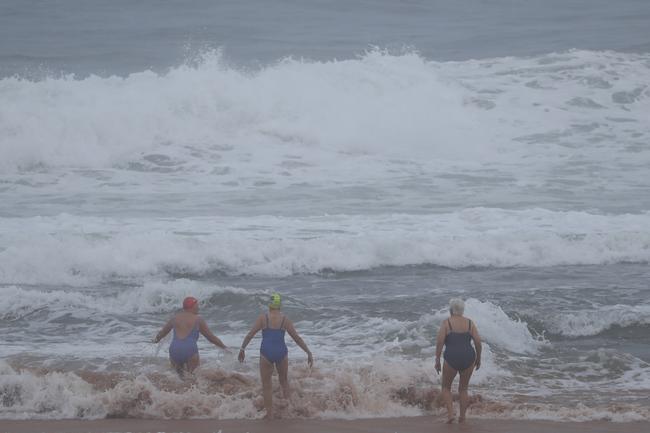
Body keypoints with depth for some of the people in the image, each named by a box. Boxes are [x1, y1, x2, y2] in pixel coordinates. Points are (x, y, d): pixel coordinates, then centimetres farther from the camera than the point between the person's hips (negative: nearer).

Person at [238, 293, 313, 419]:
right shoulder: (285, 320, 0)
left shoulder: (263, 318, -3)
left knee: (266, 385, 8)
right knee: (284, 380, 26)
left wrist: (242, 349, 3)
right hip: (281, 352, 1)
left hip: (266, 353, -1)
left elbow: (250, 334, -6)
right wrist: (308, 353, 7)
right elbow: (297, 338, 1)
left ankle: (269, 414, 8)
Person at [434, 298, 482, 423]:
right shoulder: (470, 323, 7)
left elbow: (440, 341, -10)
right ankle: (462, 416, 18)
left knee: (446, 387, 16)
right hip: (469, 357, 3)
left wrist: (437, 360, -4)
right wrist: (478, 359, 14)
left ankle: (450, 413, -1)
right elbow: (478, 341, 3)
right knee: (463, 389, 20)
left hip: (452, 358, -3)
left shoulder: (446, 323, -1)